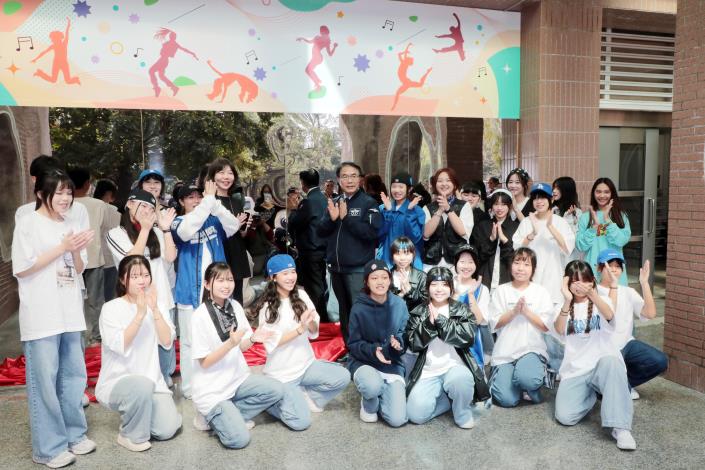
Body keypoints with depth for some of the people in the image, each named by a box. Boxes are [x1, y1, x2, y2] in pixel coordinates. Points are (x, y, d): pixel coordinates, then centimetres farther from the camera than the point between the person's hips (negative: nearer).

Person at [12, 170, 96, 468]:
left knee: (73, 376, 12)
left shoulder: (72, 224, 10)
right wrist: (62, 247, -13)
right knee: (45, 381, 0)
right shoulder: (28, 223, -5)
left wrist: (77, 251, -7)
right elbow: (21, 269, -10)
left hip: (69, 311, 5)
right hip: (41, 314, -5)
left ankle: (74, 434, 26)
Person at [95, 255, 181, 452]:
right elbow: (120, 346, -22)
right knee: (142, 385, -37)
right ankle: (130, 435, -9)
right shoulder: (111, 308, -8)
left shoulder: (154, 305, 5)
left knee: (167, 430, -12)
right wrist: (140, 314, -27)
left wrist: (155, 309, -18)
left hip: (152, 381, 4)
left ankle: (136, 411, 20)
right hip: (117, 382, -4)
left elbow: (167, 342, -9)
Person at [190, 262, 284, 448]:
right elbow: (204, 362, -16)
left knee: (276, 390, -14)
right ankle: (211, 417, 12)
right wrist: (230, 343, -28)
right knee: (238, 439, -17)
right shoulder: (200, 316, -18)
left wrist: (253, 339, -15)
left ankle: (227, 415, 3)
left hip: (237, 378, 6)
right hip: (211, 388, -6)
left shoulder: (235, 306, -1)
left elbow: (242, 346, 7)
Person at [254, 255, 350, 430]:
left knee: (343, 377, -16)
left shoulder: (301, 295, 0)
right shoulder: (267, 307, -12)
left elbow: (314, 333, 3)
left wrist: (311, 322, -20)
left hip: (306, 364, 5)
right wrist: (300, 328, -23)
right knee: (301, 422, -15)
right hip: (282, 373, -5)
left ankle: (306, 395, 6)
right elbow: (271, 344, -16)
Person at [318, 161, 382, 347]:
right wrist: (332, 219, -14)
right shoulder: (334, 203, 9)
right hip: (336, 267, 6)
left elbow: (372, 232, -19)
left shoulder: (368, 203, -6)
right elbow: (321, 232, 5)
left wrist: (346, 217, -20)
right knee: (344, 311, 16)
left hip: (358, 269, -6)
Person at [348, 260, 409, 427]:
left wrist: (398, 343, -21)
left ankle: (379, 395, 22)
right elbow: (354, 345, -8)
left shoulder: (399, 305, -4)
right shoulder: (359, 308, -12)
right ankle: (369, 405, 1)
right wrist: (373, 351, -27)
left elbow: (405, 336, 2)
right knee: (373, 386, -38)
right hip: (364, 362, -2)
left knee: (397, 419, -11)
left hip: (392, 366, 2)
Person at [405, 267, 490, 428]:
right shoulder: (418, 312, 6)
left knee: (460, 379, -37)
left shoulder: (462, 310, 4)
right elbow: (413, 344, -4)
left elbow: (467, 337, -13)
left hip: (455, 366, -1)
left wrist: (440, 321, -19)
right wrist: (429, 323, -19)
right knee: (416, 414, -17)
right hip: (428, 372, 2)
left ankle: (462, 413, -4)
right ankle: (450, 398, 10)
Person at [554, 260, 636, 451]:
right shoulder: (564, 306, 8)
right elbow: (559, 330, -14)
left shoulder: (601, 301, 6)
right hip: (575, 371, 2)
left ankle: (621, 427, -31)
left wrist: (592, 294, -41)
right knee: (565, 417, -20)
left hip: (602, 365, -1)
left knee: (611, 362, -39)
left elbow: (609, 315, -21)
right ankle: (591, 394, 12)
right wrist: (567, 301, -30)